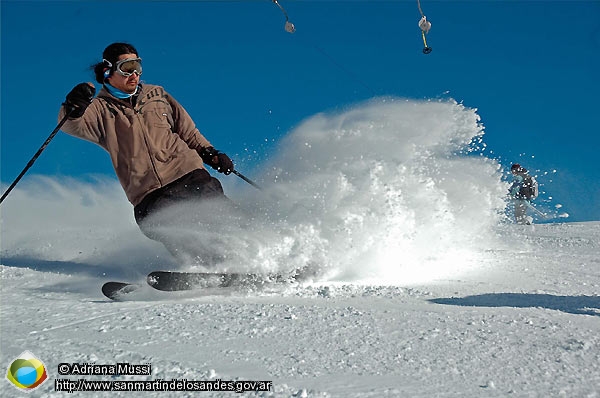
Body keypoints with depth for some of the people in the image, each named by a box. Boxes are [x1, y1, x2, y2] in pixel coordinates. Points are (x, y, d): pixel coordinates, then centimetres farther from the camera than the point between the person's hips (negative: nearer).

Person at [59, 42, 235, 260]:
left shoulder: (156, 94, 19)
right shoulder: (101, 109, 9)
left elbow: (187, 130, 24)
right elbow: (71, 124, -9)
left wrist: (210, 153, 11)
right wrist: (73, 106, -31)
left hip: (187, 175, 3)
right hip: (148, 196, -2)